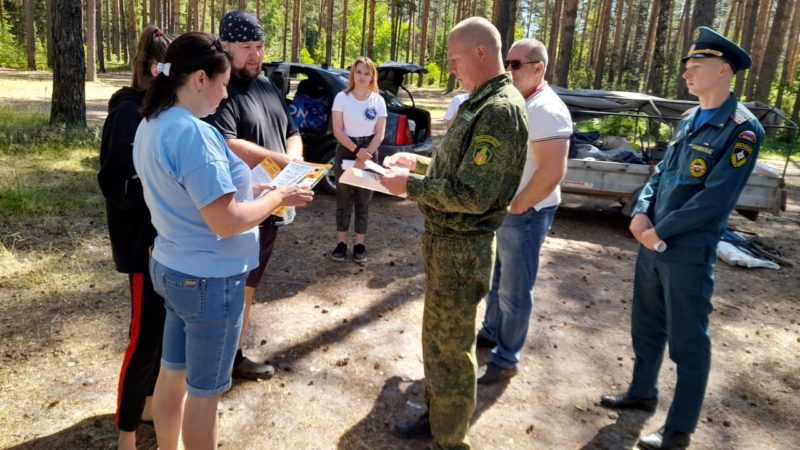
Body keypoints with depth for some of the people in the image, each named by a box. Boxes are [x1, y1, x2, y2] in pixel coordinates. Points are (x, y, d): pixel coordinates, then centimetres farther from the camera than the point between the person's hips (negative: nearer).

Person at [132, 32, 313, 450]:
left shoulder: (152, 126, 4)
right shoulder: (193, 133, -26)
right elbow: (226, 222, -28)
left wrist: (253, 191, 8)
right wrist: (279, 197, -13)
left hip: (171, 267, 9)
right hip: (209, 279, -9)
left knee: (172, 374, 23)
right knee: (204, 391, 11)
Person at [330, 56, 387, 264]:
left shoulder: (378, 101, 0)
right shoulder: (342, 97, -4)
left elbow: (379, 134, -3)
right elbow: (338, 131, -8)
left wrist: (365, 155, -16)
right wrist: (356, 151, -20)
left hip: (369, 152, 1)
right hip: (345, 151, -1)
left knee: (363, 200, 6)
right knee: (344, 198, 3)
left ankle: (360, 244, 14)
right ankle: (341, 242, 13)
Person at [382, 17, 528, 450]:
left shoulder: (501, 110, -21)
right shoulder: (479, 103, 12)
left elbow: (471, 195, -25)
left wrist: (409, 185, -17)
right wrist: (418, 162, 10)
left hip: (461, 249, -10)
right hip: (445, 241, 10)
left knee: (450, 348, 5)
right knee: (437, 337, 22)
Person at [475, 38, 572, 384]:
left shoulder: (546, 110, -19)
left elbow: (553, 171, -27)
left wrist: (515, 207, -19)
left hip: (524, 214, -9)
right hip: (499, 209, 9)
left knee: (514, 291, 3)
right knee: (497, 281, 22)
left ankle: (506, 359, 15)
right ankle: (490, 333, 39)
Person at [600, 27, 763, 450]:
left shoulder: (742, 128, -13)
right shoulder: (689, 119, 11)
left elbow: (716, 197, -19)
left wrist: (661, 231, -15)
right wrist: (641, 213, -4)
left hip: (688, 251, -8)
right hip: (652, 242, 8)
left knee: (687, 340, 4)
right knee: (645, 324, 19)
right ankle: (642, 392, 39)